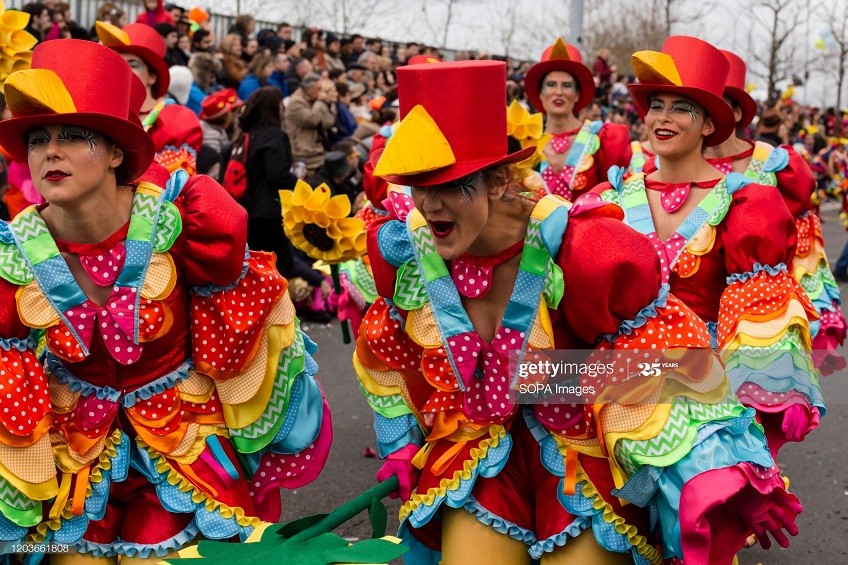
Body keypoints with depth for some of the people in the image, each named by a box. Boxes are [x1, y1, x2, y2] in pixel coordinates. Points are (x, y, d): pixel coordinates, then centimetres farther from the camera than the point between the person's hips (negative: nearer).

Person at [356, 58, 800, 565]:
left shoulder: (580, 249, -26)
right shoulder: (403, 248, -14)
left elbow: (666, 358, -16)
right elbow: (393, 352, 7)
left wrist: (713, 469, -20)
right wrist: (402, 444, 15)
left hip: (585, 456, -3)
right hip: (477, 454, 3)